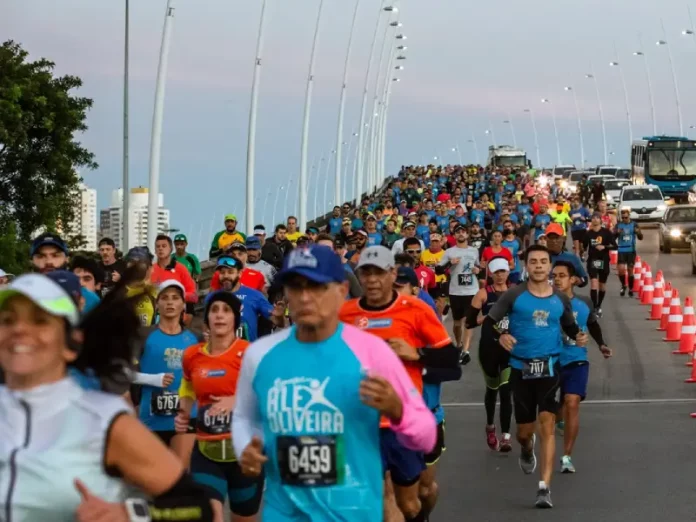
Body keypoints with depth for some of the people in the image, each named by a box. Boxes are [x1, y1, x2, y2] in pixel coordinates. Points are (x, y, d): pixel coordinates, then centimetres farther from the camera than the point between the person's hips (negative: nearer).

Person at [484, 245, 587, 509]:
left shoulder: (560, 299, 3)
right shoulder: (513, 296, -6)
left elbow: (569, 326, 18)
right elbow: (488, 322, -6)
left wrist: (578, 336, -4)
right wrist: (501, 336, -26)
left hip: (549, 366, 0)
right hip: (521, 368, 0)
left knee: (547, 425, -12)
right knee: (524, 431, 10)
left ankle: (545, 487, -13)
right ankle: (527, 450, 50)